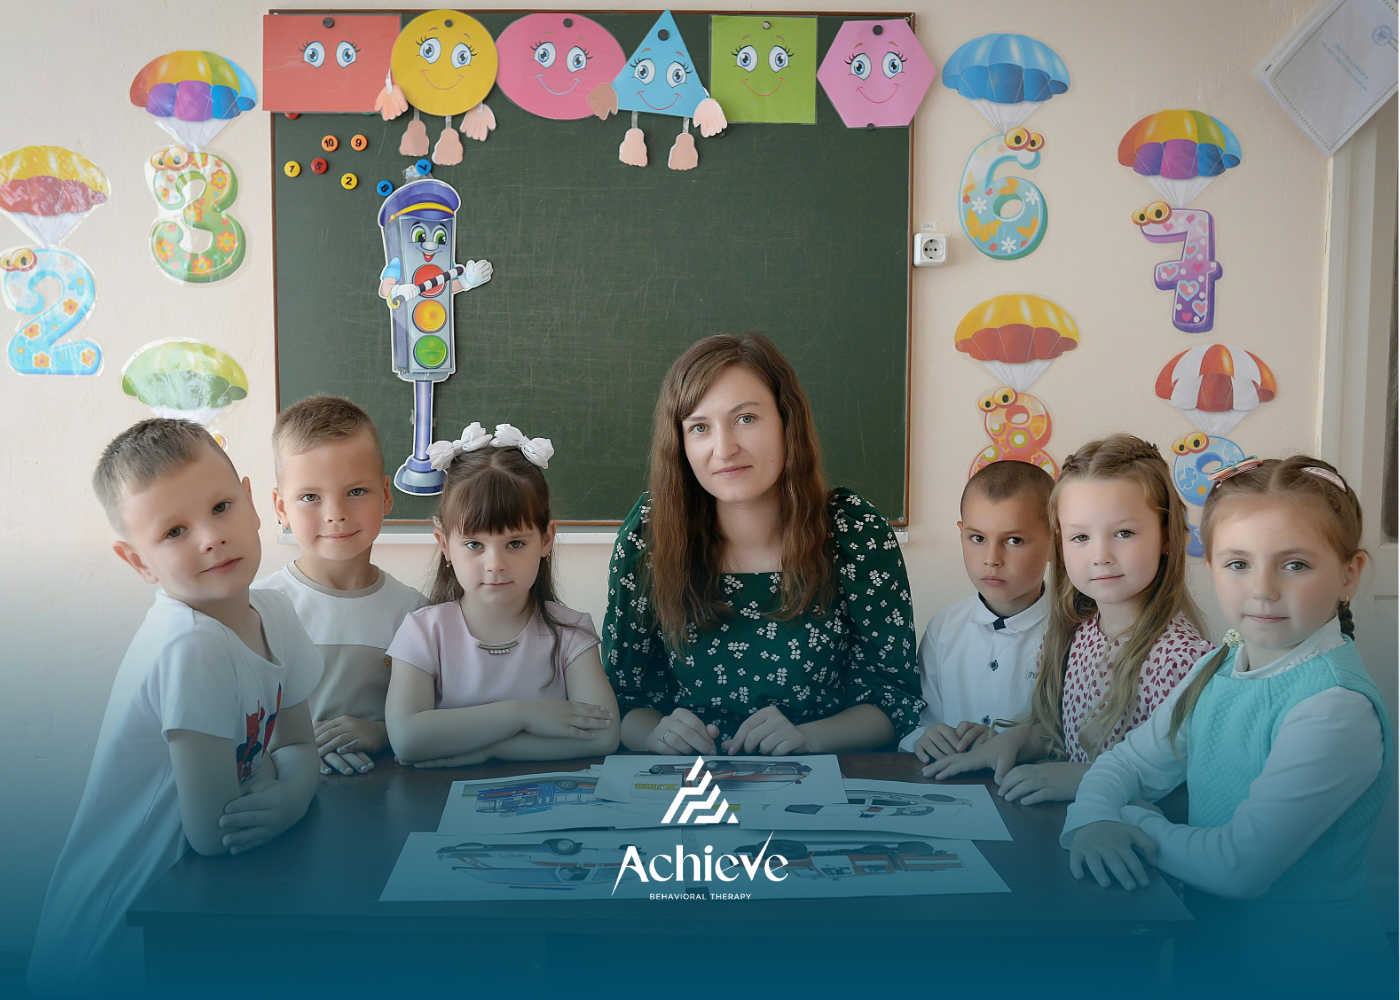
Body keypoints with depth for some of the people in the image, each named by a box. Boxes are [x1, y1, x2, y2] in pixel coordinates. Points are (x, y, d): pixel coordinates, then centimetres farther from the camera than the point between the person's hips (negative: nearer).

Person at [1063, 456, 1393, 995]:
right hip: (1210, 941, 6)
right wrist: (1093, 820, -14)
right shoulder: (1219, 670, 1)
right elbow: (1129, 762, 7)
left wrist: (1132, 825, -12)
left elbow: (1239, 866, -26)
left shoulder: (1336, 710, -23)